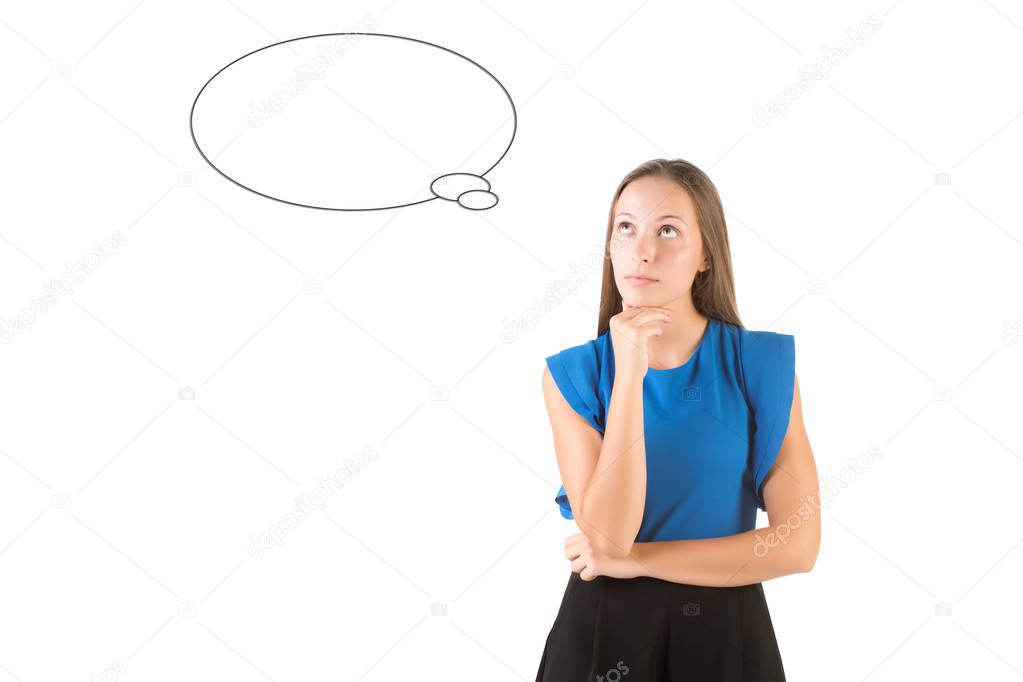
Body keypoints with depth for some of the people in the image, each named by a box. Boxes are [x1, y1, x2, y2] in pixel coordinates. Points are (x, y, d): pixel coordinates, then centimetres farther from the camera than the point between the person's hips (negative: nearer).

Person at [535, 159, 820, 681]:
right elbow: (608, 536, -18)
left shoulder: (762, 364, -8)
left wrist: (636, 559, -13)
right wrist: (629, 372, -23)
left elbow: (798, 543, -12)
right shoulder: (572, 374, -7)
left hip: (722, 631, 0)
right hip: (602, 632, 0)